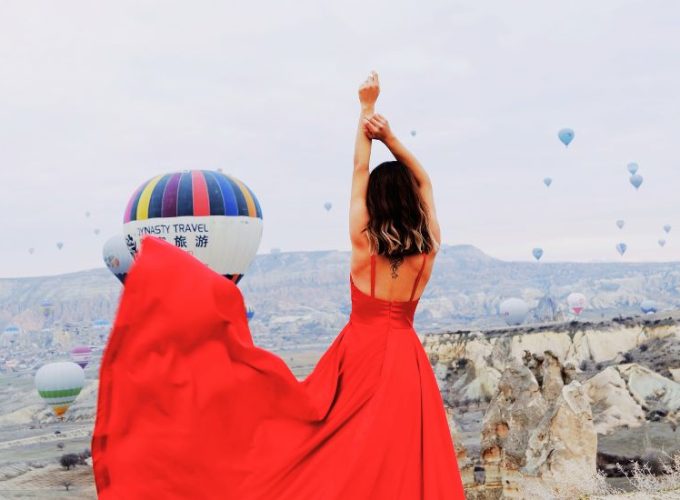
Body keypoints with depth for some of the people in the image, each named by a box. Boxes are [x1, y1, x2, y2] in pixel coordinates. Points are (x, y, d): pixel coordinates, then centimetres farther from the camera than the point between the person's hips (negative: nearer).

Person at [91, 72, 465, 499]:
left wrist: (366, 109, 12)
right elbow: (424, 183, 13)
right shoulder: (428, 248, -1)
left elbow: (359, 172, 4)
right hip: (404, 360, 2)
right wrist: (391, 138, 8)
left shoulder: (363, 240, -4)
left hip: (359, 354, -1)